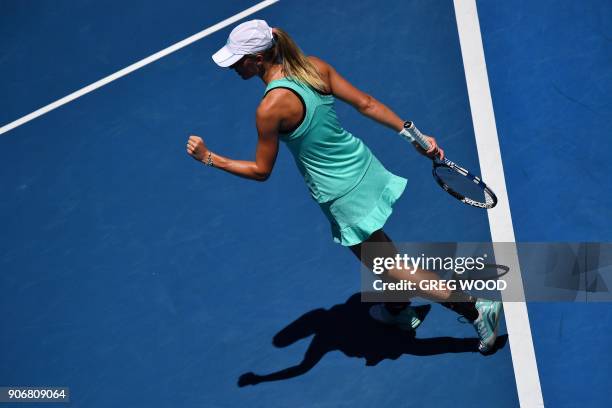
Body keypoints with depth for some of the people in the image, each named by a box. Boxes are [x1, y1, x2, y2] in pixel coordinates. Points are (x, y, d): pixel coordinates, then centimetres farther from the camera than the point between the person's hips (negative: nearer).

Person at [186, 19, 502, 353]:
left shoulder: (270, 108, -26)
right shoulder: (313, 66, -6)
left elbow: (261, 171, -15)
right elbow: (366, 103, -4)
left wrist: (209, 158, -7)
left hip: (343, 195, -8)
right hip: (363, 166, 8)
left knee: (390, 267, 9)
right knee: (373, 246, 32)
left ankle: (476, 308, 13)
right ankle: (398, 310, 52)